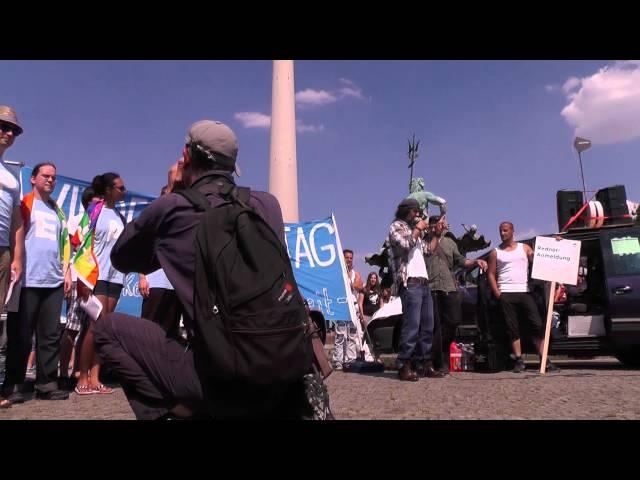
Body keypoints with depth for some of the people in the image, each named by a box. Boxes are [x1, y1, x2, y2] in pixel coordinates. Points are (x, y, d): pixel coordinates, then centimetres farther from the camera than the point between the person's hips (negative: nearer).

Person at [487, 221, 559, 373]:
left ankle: (544, 360, 0)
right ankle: (519, 361, 4)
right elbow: (491, 274, 8)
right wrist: (497, 292, -4)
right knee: (512, 328, 0)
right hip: (506, 294, 0)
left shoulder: (524, 248, 15)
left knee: (537, 325, -4)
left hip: (525, 292, 1)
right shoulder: (495, 252, 11)